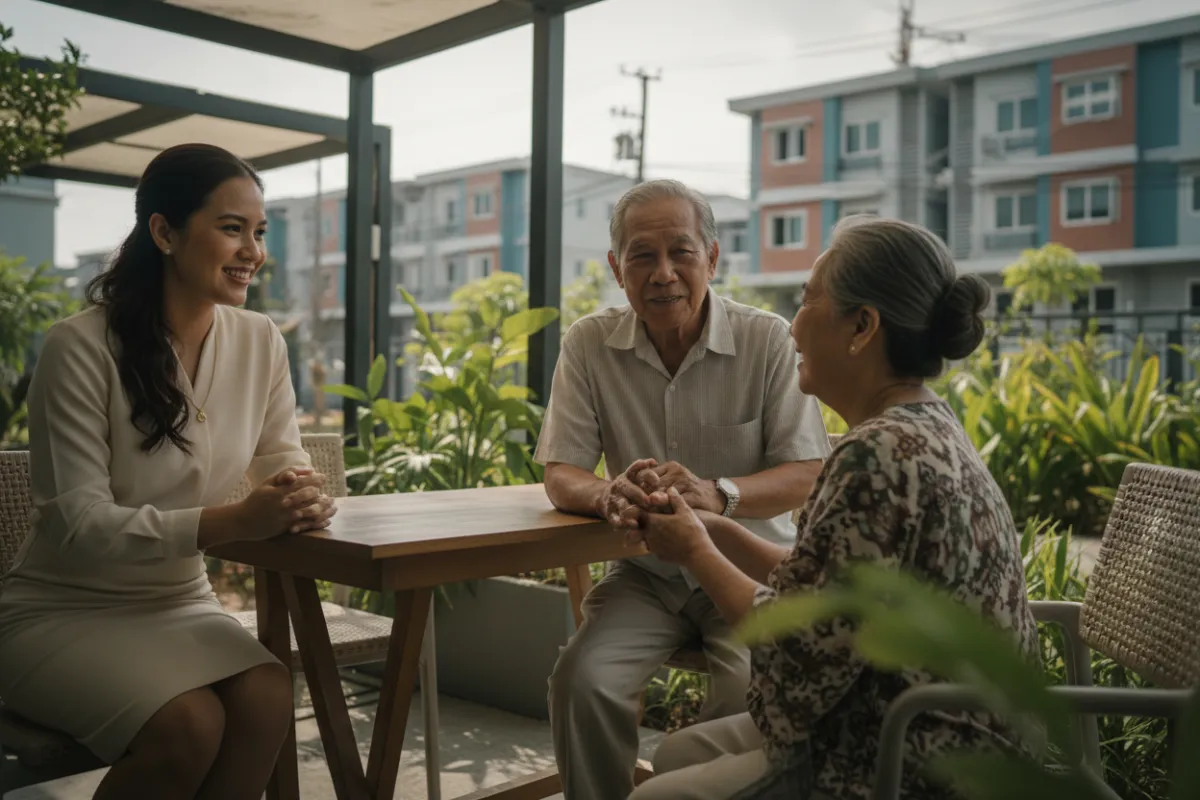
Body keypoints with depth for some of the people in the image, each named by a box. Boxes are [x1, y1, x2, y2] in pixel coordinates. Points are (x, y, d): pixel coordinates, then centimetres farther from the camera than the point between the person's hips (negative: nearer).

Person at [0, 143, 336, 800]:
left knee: (269, 694, -26)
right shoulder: (81, 347, -17)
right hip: (62, 614, -4)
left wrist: (302, 499, -21)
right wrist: (233, 521, -33)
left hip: (179, 605, 4)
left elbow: (284, 466, 5)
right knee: (191, 722, -29)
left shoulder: (260, 342, -2)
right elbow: (77, 524, -21)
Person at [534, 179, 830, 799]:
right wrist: (608, 495, -30)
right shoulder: (588, 345, -3)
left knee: (752, 692, -27)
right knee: (582, 681, -24)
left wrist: (718, 494, -33)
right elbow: (561, 475, -5)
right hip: (645, 573, 2)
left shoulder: (768, 341, -9)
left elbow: (807, 475, -12)